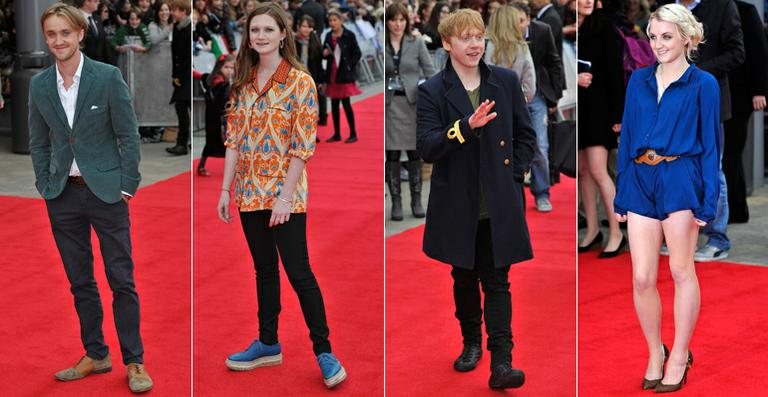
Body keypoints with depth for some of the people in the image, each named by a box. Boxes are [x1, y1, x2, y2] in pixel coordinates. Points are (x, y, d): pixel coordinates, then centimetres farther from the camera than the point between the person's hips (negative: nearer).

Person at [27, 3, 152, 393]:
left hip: (105, 190, -4)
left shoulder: (108, 77, -7)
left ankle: (134, 362, 9)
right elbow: (38, 143, 11)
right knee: (80, 282, 11)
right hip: (63, 196, 4)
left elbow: (128, 135, -5)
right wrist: (45, 186, 4)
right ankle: (95, 355, 22)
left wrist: (126, 186, -7)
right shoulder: (39, 85, 4)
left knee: (121, 280, 0)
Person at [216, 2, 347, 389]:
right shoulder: (243, 82, 7)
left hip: (284, 192, -5)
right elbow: (233, 139, 9)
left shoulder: (300, 81, -9)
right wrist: (225, 190, 4)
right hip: (250, 192, 5)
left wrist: (284, 197, -17)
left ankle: (324, 352, 3)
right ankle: (268, 343, 24)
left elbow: (303, 145, -13)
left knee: (298, 272, -5)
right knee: (264, 269, 14)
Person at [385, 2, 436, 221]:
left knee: (414, 154, 6)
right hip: (390, 103, 0)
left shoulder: (417, 43, 2)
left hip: (412, 102, 0)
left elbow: (430, 72, 2)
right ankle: (396, 202, 7)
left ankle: (416, 201, 15)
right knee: (392, 155, 0)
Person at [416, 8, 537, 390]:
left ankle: (501, 362, -7)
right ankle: (471, 342, 34)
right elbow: (425, 148, -14)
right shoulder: (432, 91, -4)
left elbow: (526, 135, 12)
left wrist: (514, 174, 1)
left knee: (497, 282, -2)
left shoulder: (506, 81, 3)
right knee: (464, 279, 15)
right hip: (457, 206, 0)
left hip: (499, 205, 0)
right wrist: (466, 126, -27)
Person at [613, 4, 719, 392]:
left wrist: (708, 201, -8)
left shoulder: (703, 84, 0)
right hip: (640, 181, 4)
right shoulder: (639, 80, 11)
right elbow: (627, 138, 13)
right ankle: (655, 353, 19)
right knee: (642, 277, 2)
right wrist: (620, 196, 10)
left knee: (681, 271, 6)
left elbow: (711, 145, -2)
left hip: (680, 181, -4)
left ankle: (679, 356, 17)